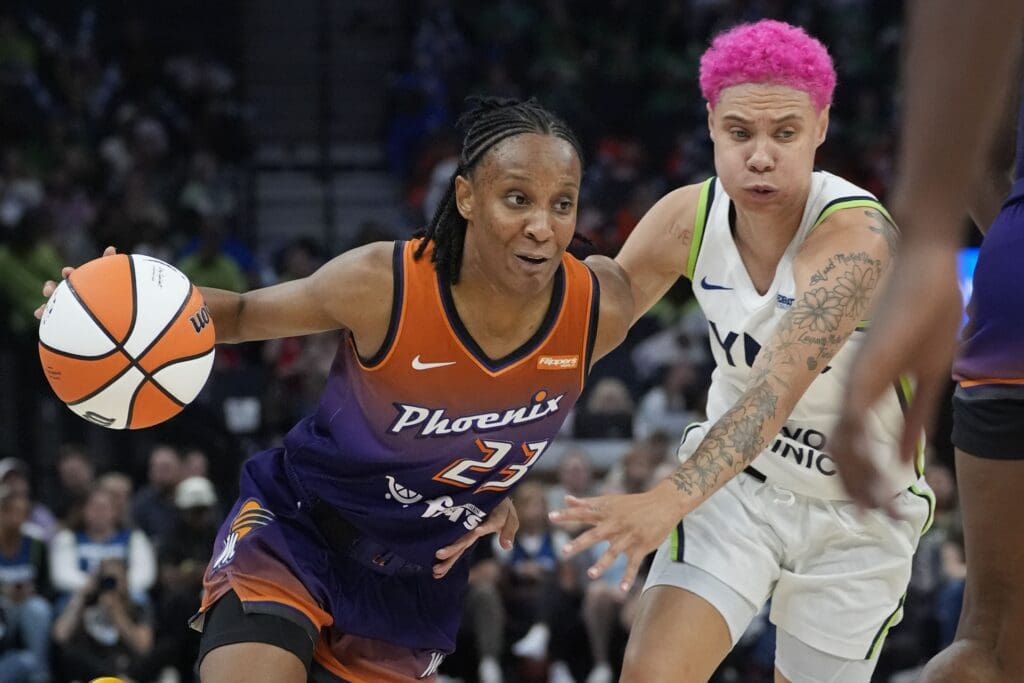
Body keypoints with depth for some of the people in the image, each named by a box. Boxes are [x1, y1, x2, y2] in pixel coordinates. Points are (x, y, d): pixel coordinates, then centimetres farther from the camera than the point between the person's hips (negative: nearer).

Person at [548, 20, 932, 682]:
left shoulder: (856, 241, -30)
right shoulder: (687, 219, -13)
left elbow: (776, 391, -42)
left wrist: (669, 501, -56)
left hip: (859, 510, -3)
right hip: (735, 483, 3)